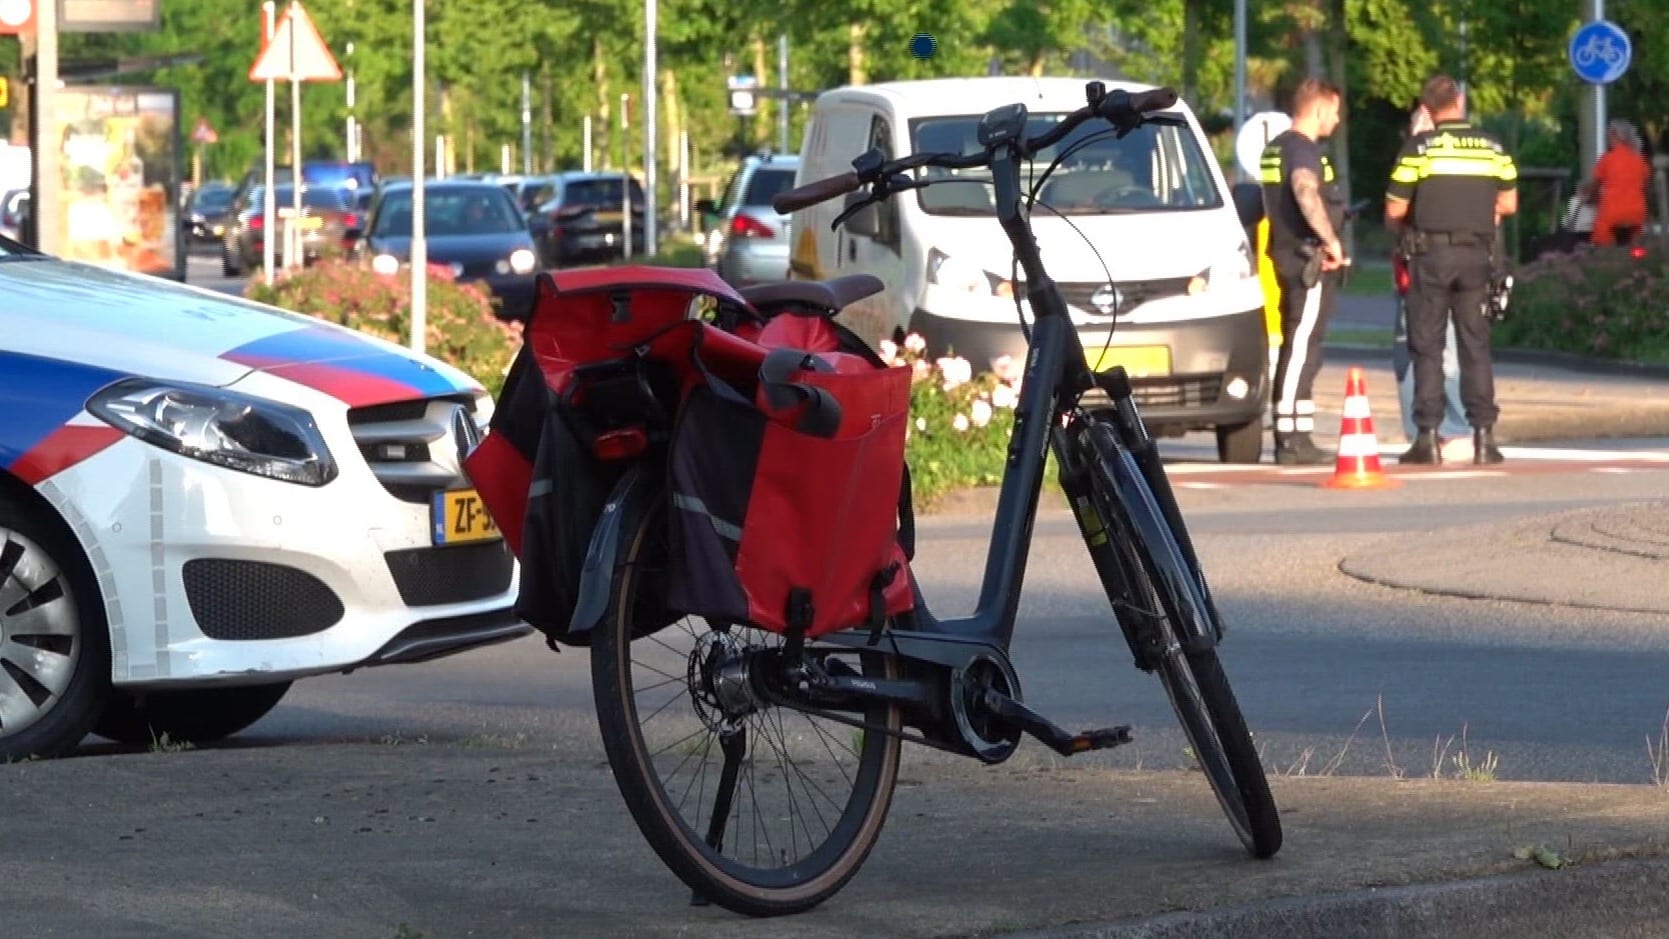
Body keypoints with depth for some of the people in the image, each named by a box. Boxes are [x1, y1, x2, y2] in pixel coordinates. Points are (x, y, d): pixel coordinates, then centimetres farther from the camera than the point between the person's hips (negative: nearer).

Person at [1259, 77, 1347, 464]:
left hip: (1288, 255, 10)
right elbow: (1305, 191, -32)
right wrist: (1331, 240, -26)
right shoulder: (1303, 149, -13)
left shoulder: (1276, 148, 19)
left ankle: (1290, 437, 17)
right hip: (1309, 258, -10)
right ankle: (1293, 439, -14)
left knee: (1295, 349, 14)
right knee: (1301, 349, -11)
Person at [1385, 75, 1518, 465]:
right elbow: (1508, 203, 10)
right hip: (1476, 253, 3)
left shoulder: (1418, 147, -6)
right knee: (1476, 344, 7)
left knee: (1427, 347, 2)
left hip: (1430, 253, -3)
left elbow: (1394, 209, -5)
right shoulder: (1492, 147, 5)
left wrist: (1401, 232, 16)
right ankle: (1483, 433, 2)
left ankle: (1428, 436, -2)